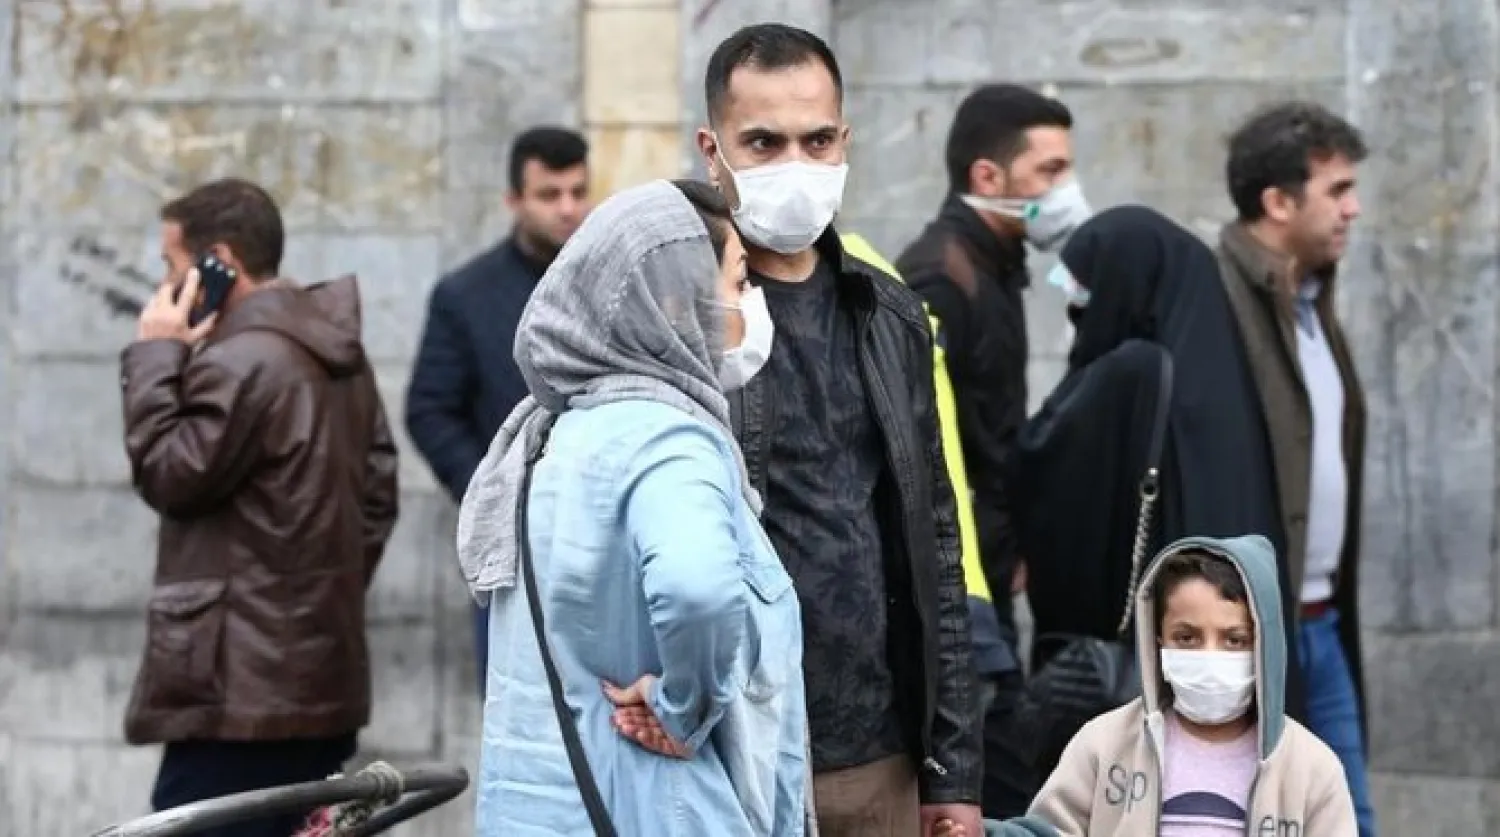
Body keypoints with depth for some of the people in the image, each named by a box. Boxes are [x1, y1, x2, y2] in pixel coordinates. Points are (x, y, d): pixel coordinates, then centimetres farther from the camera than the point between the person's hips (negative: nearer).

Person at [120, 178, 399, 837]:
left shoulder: (241, 362, -16)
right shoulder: (337, 352, 16)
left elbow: (167, 476, -13)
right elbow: (377, 492, 19)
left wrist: (155, 357, -6)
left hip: (240, 684, -10)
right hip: (324, 674, 10)